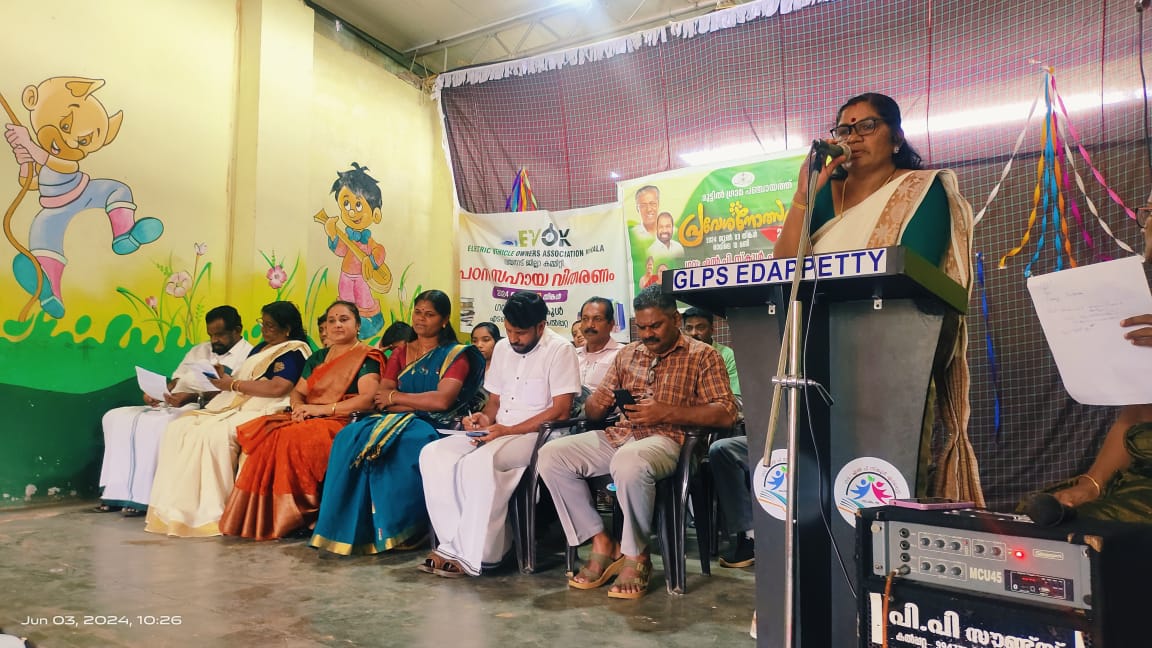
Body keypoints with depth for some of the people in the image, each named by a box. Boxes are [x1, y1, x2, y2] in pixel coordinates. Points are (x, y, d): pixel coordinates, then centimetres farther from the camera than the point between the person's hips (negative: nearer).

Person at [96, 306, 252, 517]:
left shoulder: (247, 355, -3)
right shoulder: (199, 350, 24)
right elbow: (175, 380, 21)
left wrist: (193, 397, -24)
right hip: (168, 406, 9)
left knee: (153, 424, -31)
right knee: (115, 417, -5)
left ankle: (141, 497, -19)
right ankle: (117, 492, -6)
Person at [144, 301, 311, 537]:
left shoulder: (294, 351, -5)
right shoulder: (261, 347, 24)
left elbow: (278, 388, -19)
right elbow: (244, 378, 21)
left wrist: (234, 384, -10)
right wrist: (224, 379, -1)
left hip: (261, 411, -9)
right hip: (234, 405, 10)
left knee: (213, 434, -31)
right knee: (178, 429, -8)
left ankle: (210, 514, -22)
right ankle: (177, 507, -13)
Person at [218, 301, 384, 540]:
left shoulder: (367, 357, -1)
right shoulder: (318, 357, 21)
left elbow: (369, 399, -15)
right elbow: (297, 392, 20)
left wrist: (322, 409, -15)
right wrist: (299, 407, -5)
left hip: (343, 421, -7)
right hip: (308, 418, 7)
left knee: (292, 438, -31)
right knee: (265, 435, -20)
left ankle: (290, 517, -20)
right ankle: (259, 517, -16)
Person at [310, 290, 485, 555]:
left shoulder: (456, 355, 5)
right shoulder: (400, 353, 20)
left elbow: (442, 400, -11)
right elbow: (381, 398, 7)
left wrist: (396, 397, -2)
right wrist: (422, 401, -7)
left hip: (431, 425, -4)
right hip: (395, 420, 5)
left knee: (402, 444, -37)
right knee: (350, 438, -25)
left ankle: (394, 529, -24)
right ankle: (350, 526, -23)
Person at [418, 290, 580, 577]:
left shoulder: (560, 350, -8)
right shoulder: (502, 348, 15)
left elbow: (560, 411, -14)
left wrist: (508, 430, -18)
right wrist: (485, 418, -3)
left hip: (537, 435, -7)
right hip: (497, 433, 8)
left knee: (479, 462, -34)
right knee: (433, 454, -13)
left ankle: (474, 555, -18)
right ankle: (456, 546, -14)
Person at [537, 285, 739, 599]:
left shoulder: (702, 356, 5)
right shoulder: (627, 354, 20)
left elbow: (726, 414, -6)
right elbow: (593, 410, 19)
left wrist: (666, 412, -16)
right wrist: (596, 403, -8)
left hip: (665, 439, -5)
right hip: (617, 435, 6)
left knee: (629, 461, -39)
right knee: (551, 455, -16)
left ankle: (636, 555, -14)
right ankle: (602, 543, -6)